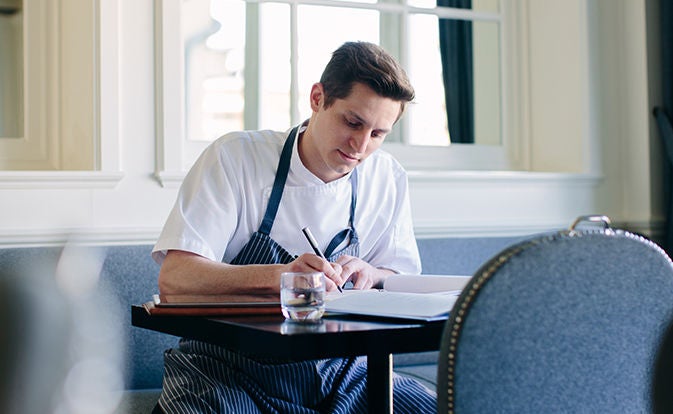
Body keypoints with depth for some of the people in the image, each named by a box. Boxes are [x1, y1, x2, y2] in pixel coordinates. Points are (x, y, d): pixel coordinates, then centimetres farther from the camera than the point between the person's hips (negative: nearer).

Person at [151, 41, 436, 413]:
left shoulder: (388, 177, 4)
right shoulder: (236, 157, -9)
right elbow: (174, 277, -18)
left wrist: (369, 275, -16)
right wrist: (277, 276, -35)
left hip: (336, 375, 5)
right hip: (227, 377, -4)